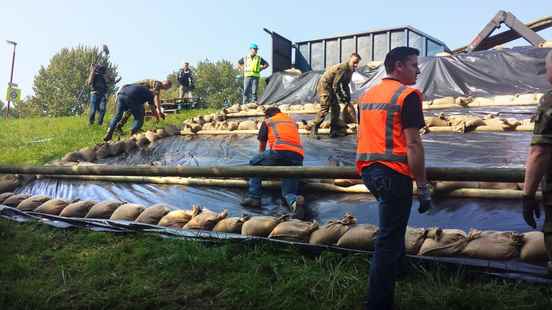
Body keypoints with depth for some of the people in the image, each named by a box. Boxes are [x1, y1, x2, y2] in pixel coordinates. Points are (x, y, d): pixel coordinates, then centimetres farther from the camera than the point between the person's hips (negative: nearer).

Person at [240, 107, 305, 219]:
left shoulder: (267, 122, 24)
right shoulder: (293, 121, 35)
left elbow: (262, 146, 31)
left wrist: (263, 159, 50)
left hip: (280, 151, -4)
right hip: (298, 157, 4)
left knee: (254, 163, 23)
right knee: (288, 193, 12)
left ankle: (254, 197, 11)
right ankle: (295, 201, -25)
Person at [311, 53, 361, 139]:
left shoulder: (350, 70, 6)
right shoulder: (342, 68, -25)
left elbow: (345, 85, 17)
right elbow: (335, 85, -25)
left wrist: (348, 98, 14)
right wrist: (342, 98, -17)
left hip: (331, 88, 10)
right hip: (324, 86, -10)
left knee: (336, 108, 7)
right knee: (325, 108, -16)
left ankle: (334, 131, 12)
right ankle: (314, 130, -11)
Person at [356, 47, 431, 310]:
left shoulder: (367, 95, 14)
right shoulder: (407, 95, -10)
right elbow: (413, 144, -16)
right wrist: (423, 186, -12)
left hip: (368, 170, 8)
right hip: (394, 173, -8)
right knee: (389, 239, 0)